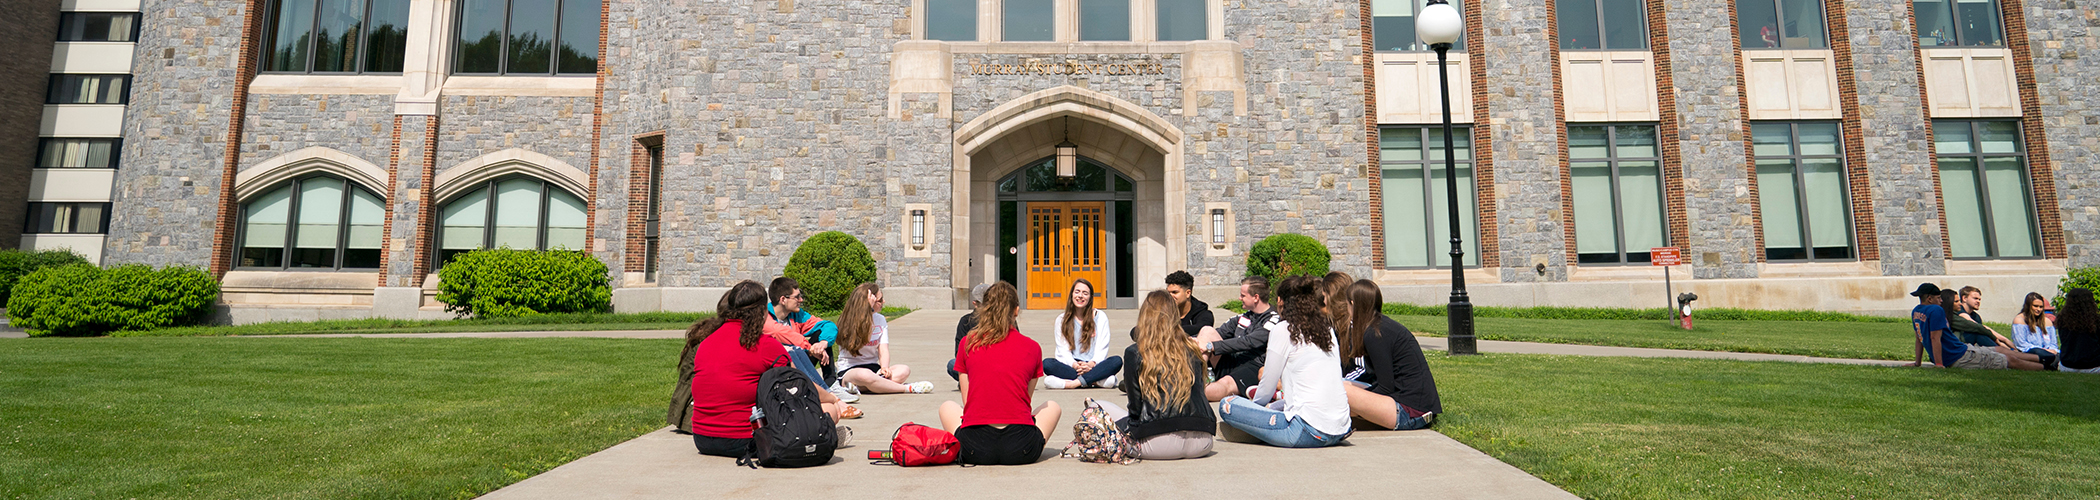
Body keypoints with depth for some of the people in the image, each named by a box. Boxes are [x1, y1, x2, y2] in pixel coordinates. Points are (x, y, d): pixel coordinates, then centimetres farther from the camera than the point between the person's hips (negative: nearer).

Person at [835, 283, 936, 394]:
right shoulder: (848, 320, -4)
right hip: (849, 370, -6)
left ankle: (857, 386, -35)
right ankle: (908, 388, -31)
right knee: (865, 375, -42)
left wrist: (885, 368, -19)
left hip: (873, 368, 6)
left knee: (904, 370, -24)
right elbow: (864, 340, -19)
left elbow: (883, 349, 1)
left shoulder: (880, 320, 11)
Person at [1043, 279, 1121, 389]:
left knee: (1117, 361, -29)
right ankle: (1095, 381, -34)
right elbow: (1063, 350, 2)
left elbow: (1102, 348, 1)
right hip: (1070, 367, 0)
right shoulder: (1062, 320, 11)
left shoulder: (1100, 317, 9)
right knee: (1046, 363, -29)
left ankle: (1075, 383, -37)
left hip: (1094, 367, 0)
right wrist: (1074, 365, -20)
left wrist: (1091, 364, -20)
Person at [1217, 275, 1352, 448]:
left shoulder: (1283, 329, -6)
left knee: (1226, 405, -5)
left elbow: (1268, 387, 0)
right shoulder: (1328, 329, 14)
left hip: (1311, 432, -8)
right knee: (1274, 405, 34)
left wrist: (1254, 403, 20)